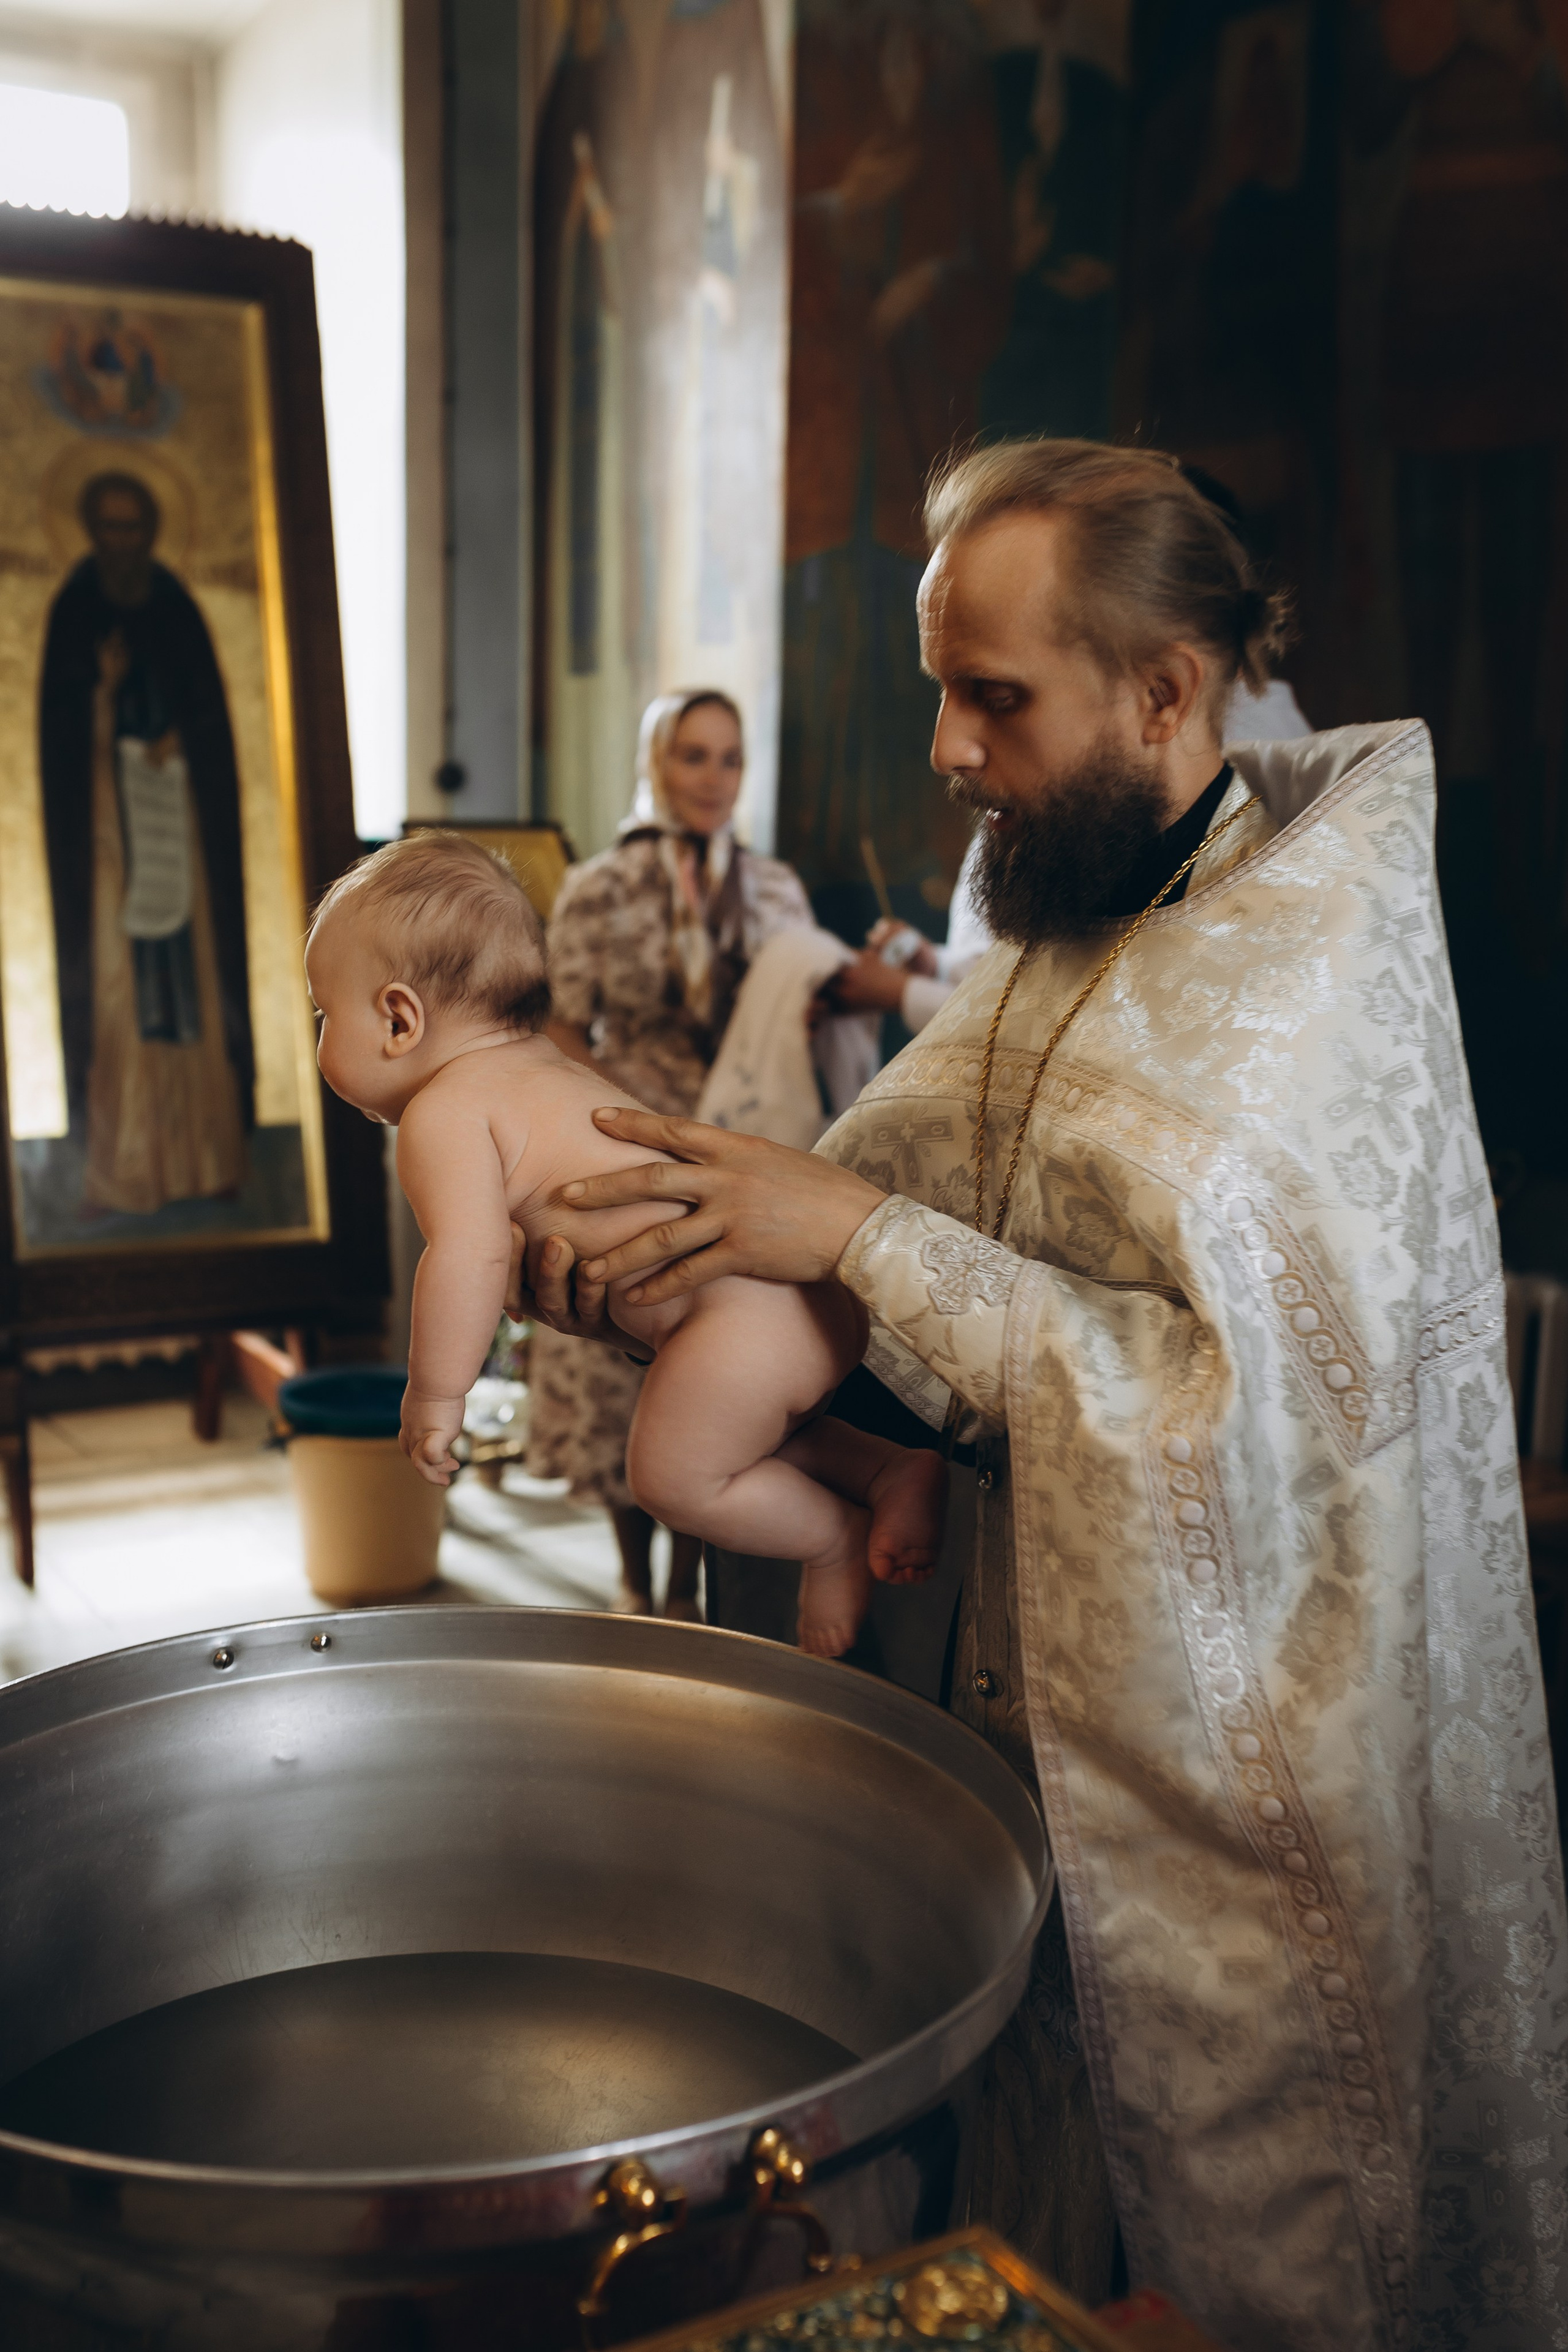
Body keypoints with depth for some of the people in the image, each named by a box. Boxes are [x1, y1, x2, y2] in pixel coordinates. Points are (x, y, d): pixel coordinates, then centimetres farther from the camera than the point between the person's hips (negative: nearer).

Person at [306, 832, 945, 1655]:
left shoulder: (443, 1112, -8)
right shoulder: (539, 1063, 22)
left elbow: (470, 1255, -20)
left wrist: (434, 1395, -11)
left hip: (751, 1310, -10)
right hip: (805, 1274, 10)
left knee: (671, 1475, 6)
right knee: (745, 1430, 30)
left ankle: (838, 1538, 16)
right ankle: (894, 1469, 18)